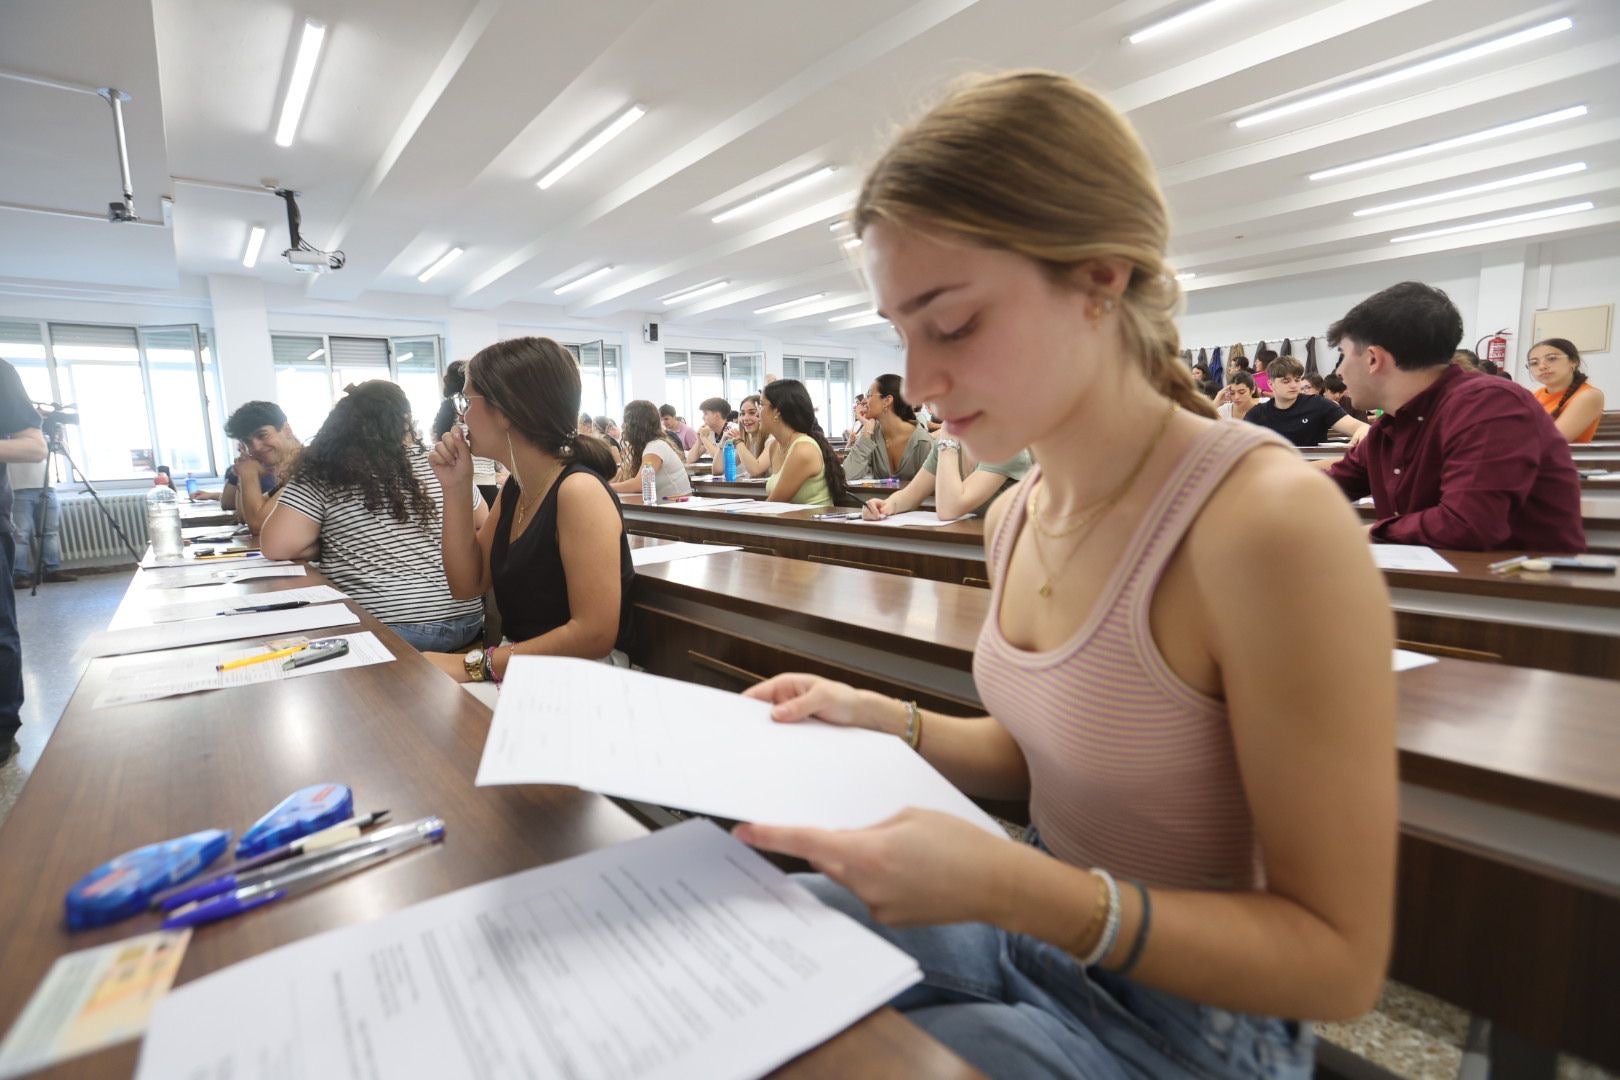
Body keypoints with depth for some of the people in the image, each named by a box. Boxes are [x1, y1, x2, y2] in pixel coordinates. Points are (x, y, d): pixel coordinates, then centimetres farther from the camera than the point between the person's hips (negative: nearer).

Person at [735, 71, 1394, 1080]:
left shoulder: (1268, 521, -28)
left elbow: (1339, 960, -21)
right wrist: (881, 719, -7)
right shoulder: (1014, 517, -5)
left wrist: (1015, 889, -33)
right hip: (1036, 931, 6)